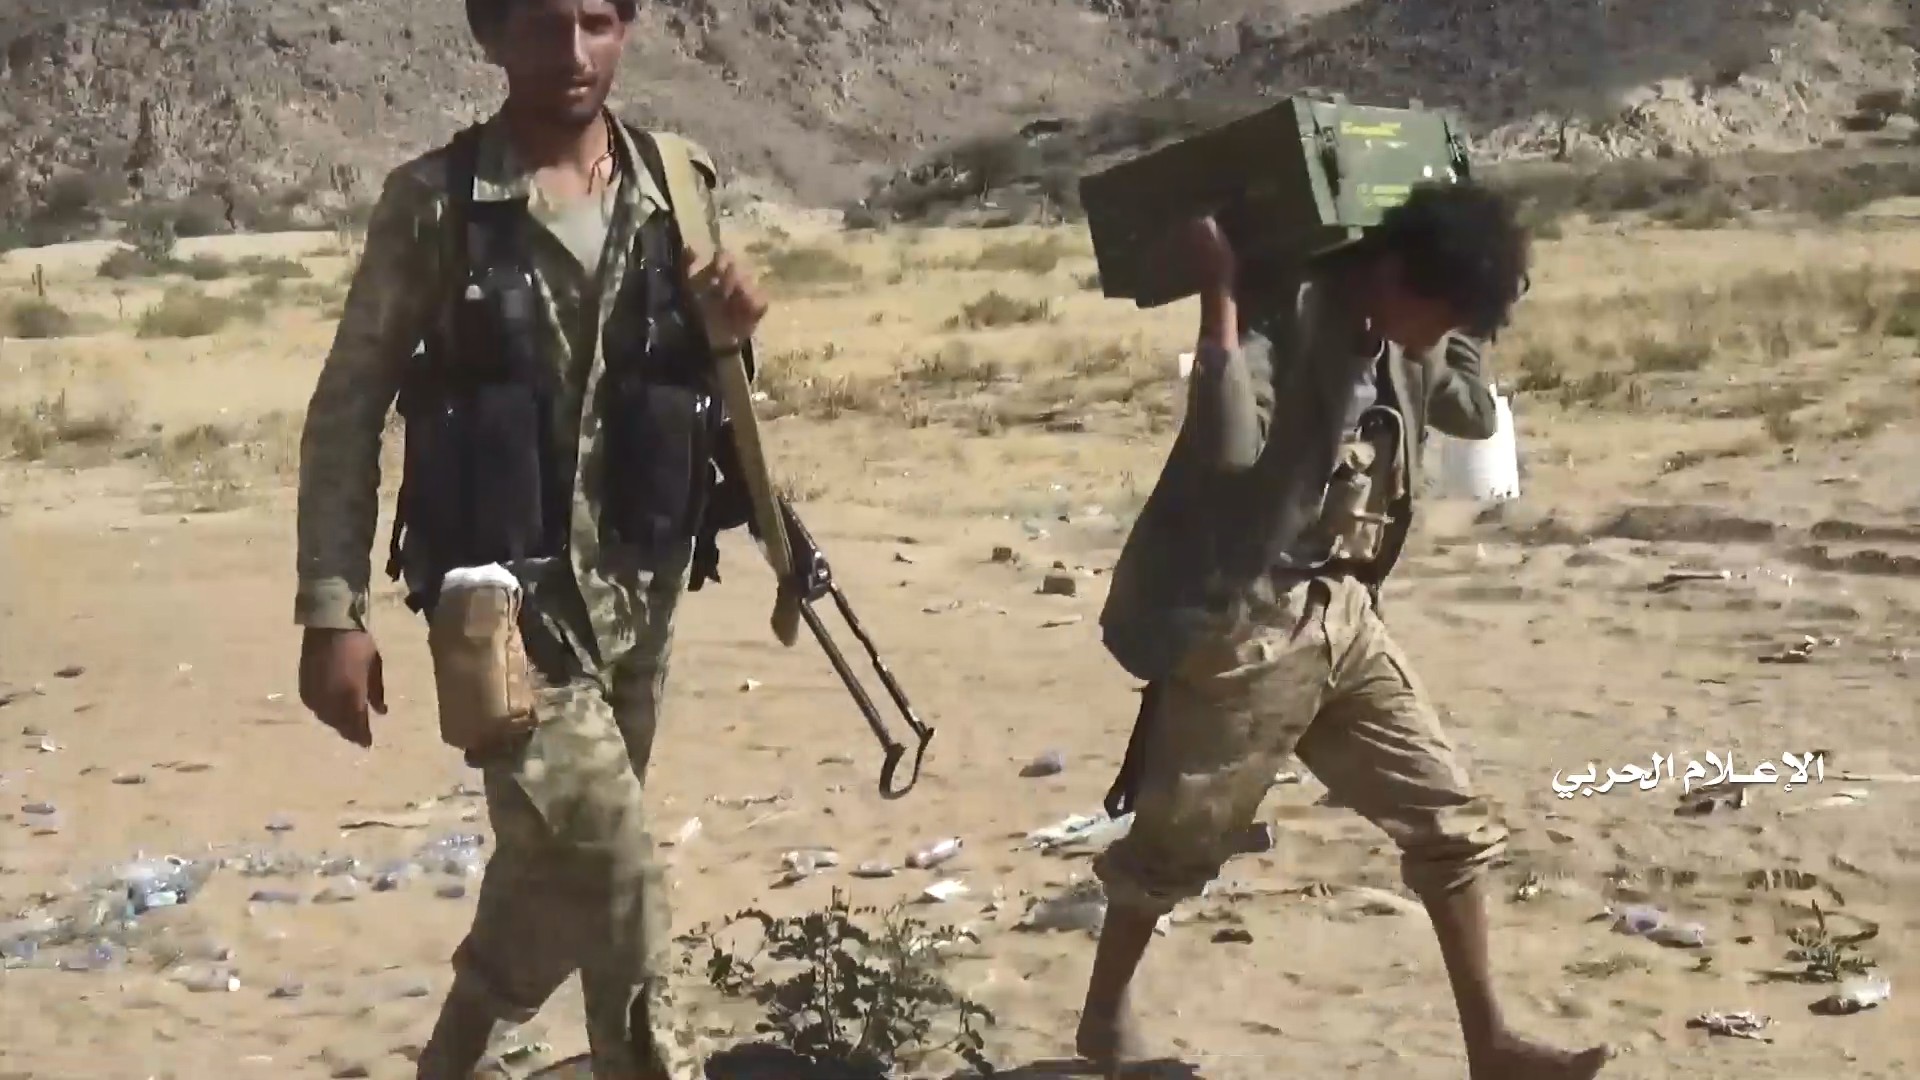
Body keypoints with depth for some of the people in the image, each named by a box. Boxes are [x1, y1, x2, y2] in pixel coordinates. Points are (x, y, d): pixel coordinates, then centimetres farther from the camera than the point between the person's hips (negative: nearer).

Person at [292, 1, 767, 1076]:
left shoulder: (678, 184, 4)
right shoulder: (434, 201, -7)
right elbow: (349, 408, -4)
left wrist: (725, 333, -8)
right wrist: (333, 608, -9)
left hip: (640, 590, 5)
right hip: (507, 597, -5)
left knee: (557, 870, 18)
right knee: (615, 885, -13)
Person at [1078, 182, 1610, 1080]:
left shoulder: (1404, 342, 5)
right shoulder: (1283, 308, -19)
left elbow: (1475, 414, 20)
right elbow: (1229, 441, -33)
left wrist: (1445, 332, 11)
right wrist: (1218, 291, -30)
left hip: (1343, 617, 8)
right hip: (1242, 625, -7)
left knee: (1448, 819, 5)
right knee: (1177, 843, 8)